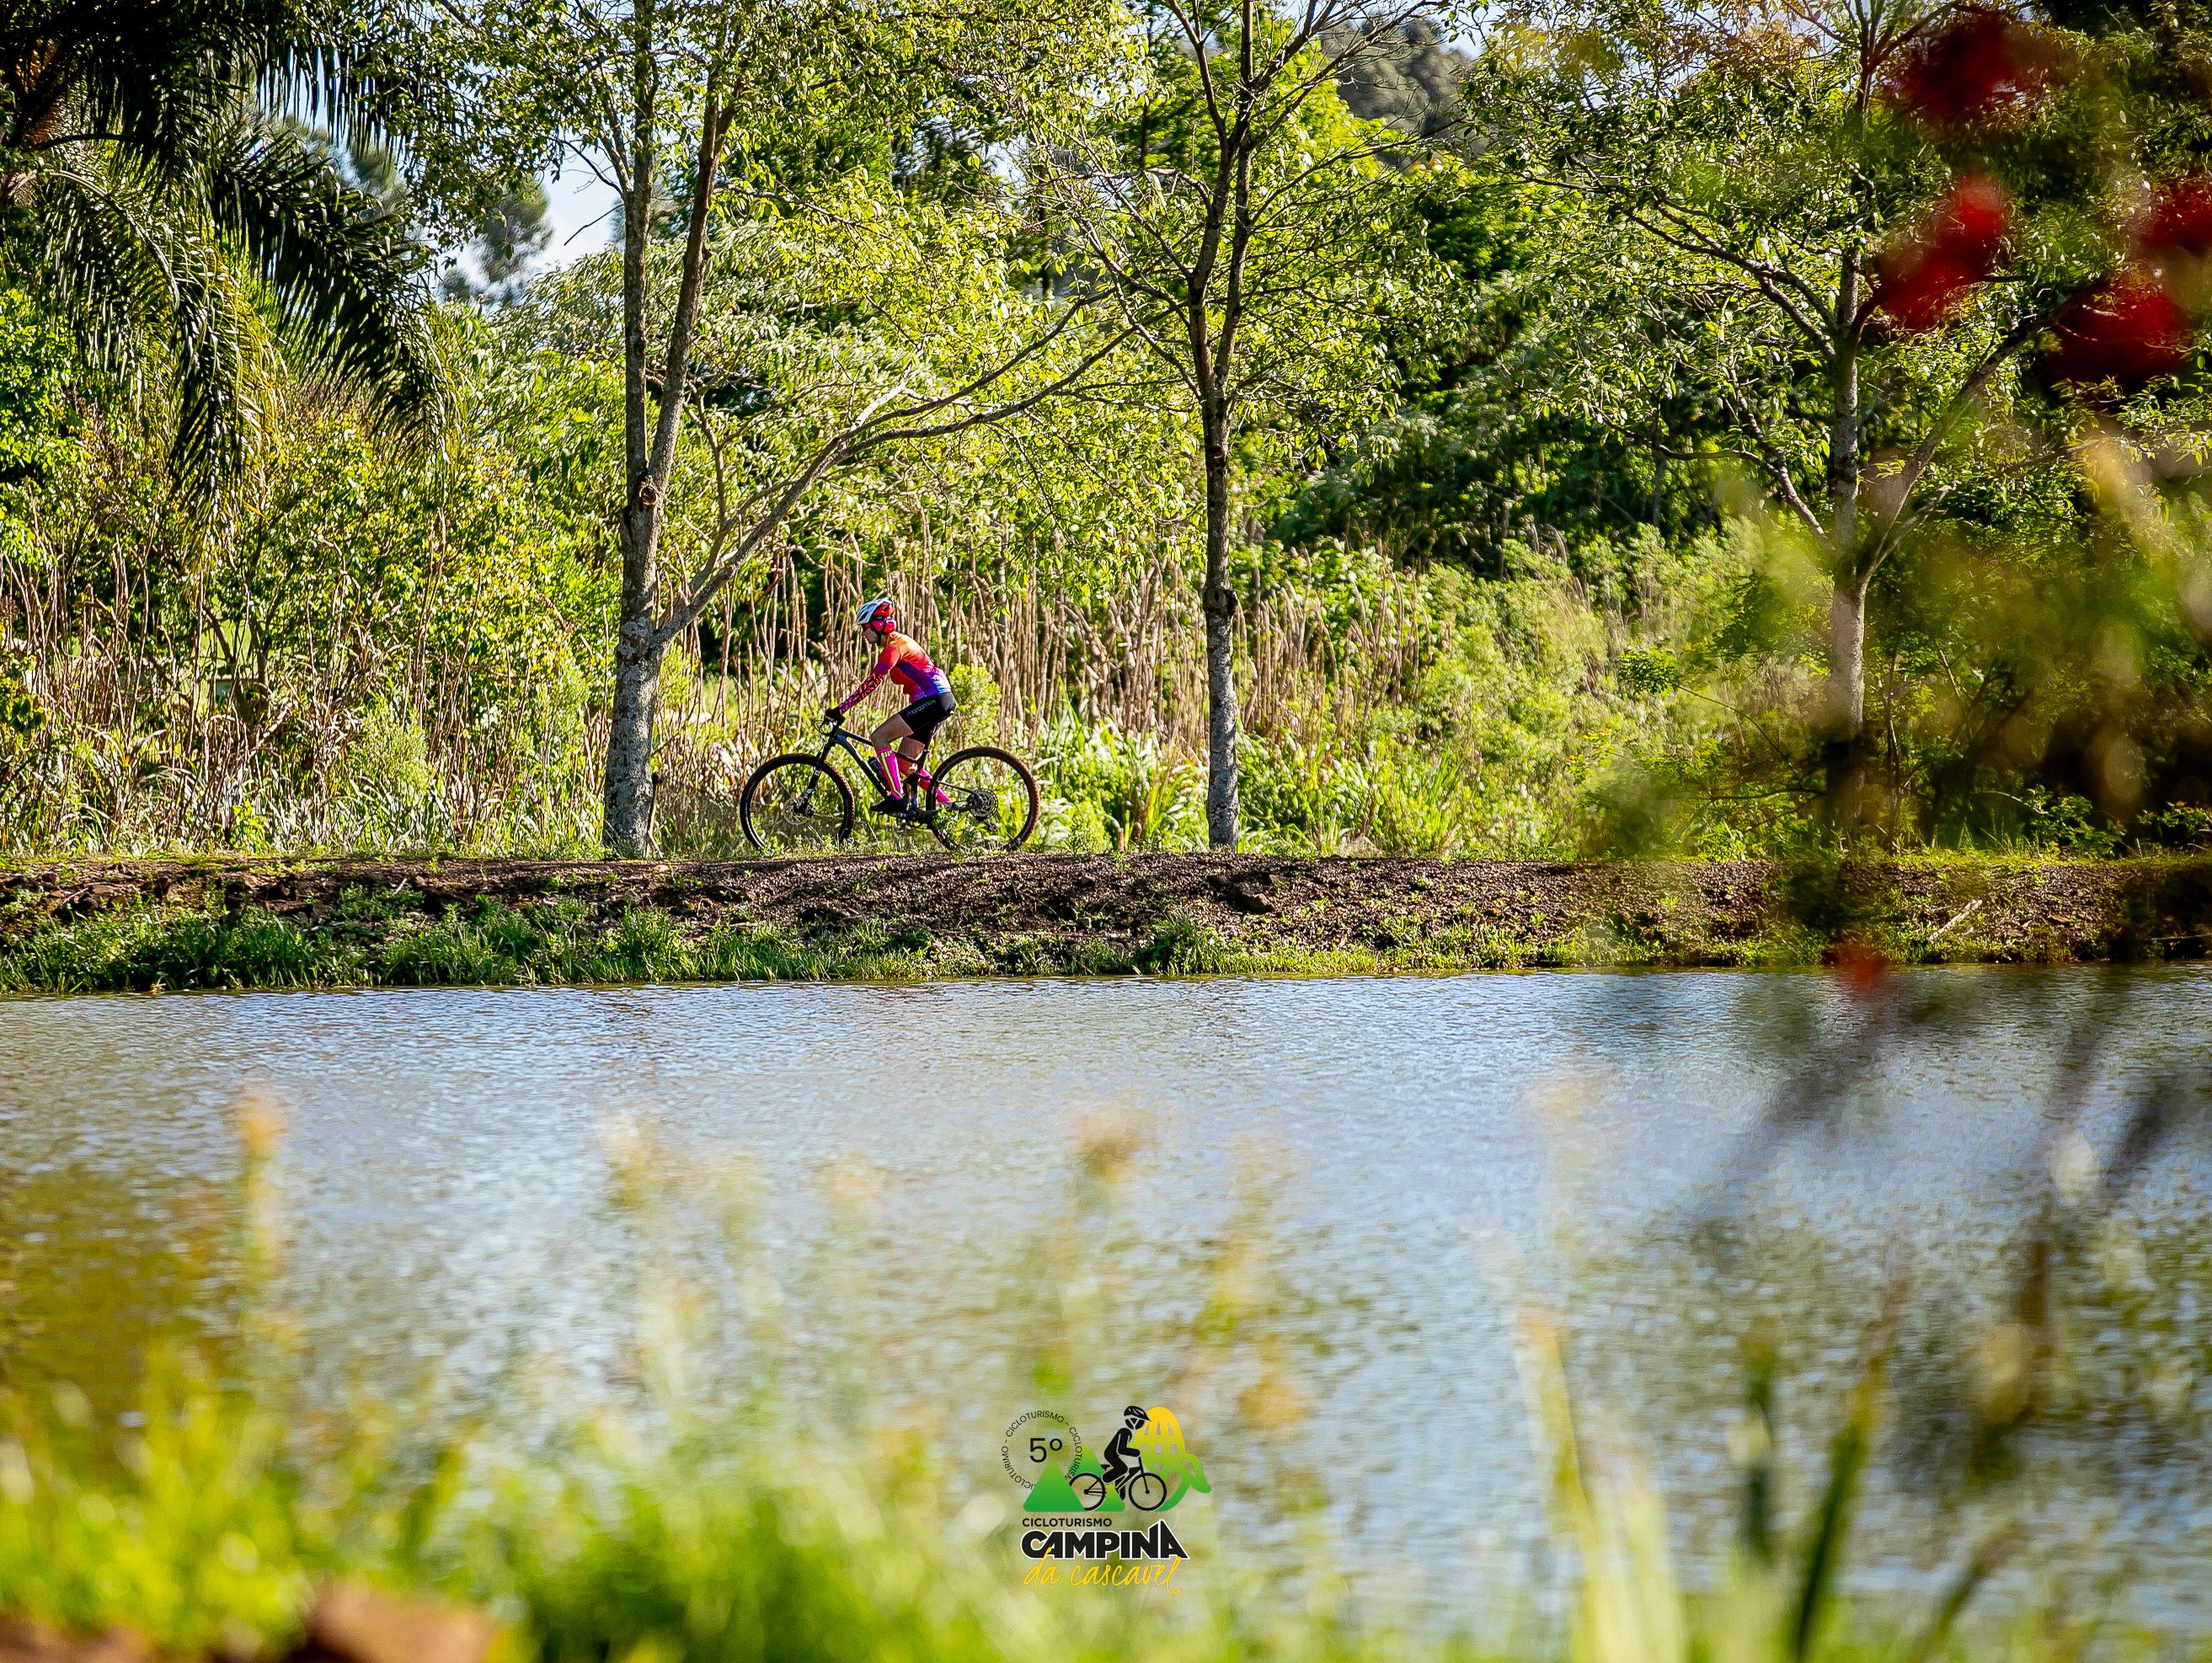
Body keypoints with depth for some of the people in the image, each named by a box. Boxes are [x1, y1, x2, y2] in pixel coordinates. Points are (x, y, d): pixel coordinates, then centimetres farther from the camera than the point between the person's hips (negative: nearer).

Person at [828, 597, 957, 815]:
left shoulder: (894, 645, -12)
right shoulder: (899, 642, 19)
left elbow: (872, 683, -19)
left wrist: (840, 709, -19)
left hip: (932, 700, -10)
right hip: (940, 701, 10)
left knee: (878, 737, -14)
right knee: (905, 764, 11)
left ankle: (897, 797, -19)